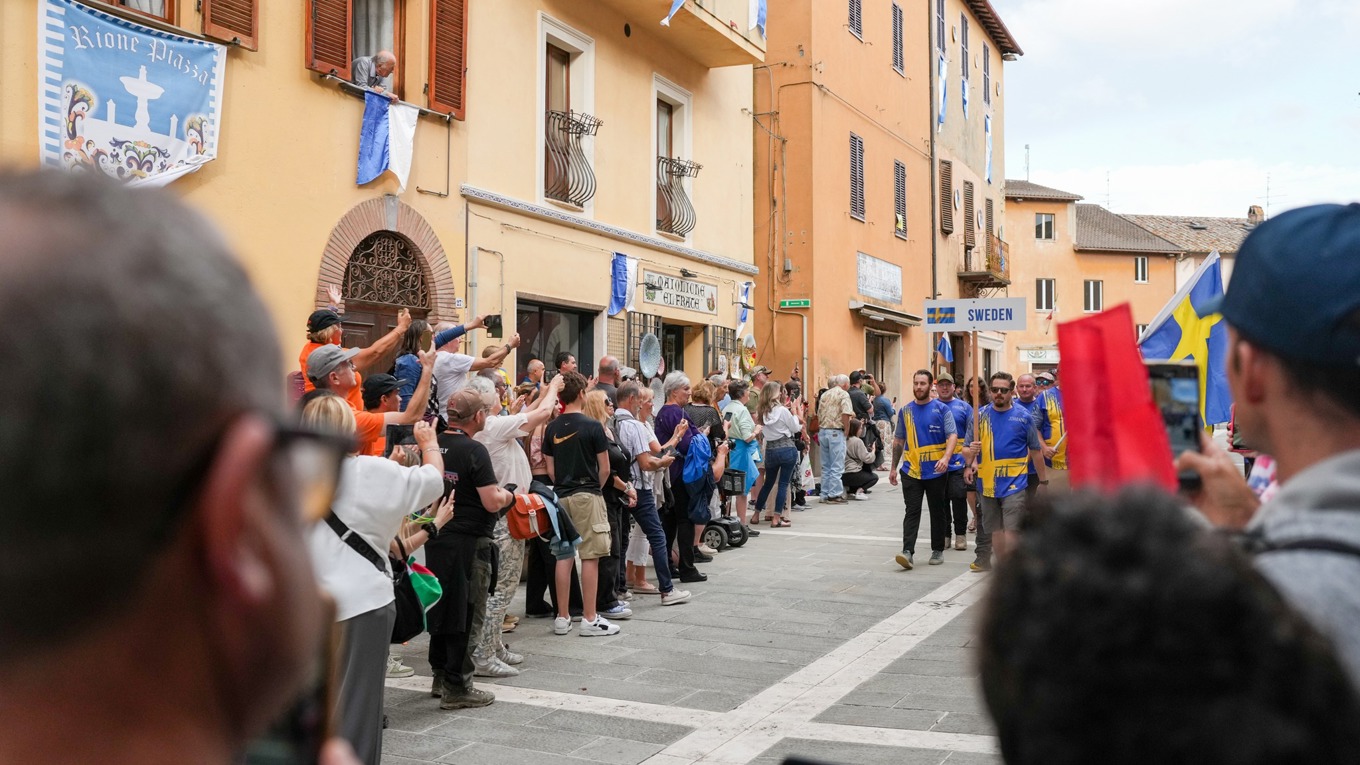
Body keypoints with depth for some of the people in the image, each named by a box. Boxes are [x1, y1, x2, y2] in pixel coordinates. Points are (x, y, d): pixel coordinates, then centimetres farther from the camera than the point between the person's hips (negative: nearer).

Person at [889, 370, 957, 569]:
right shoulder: (905, 411, 8)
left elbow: (952, 435, -10)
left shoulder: (942, 409, -2)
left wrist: (946, 457, -27)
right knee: (912, 512, -5)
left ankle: (938, 550, 21)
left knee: (938, 511, 10)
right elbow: (898, 440, 15)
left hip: (936, 471, -2)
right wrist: (893, 468, 14)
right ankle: (908, 552, -12)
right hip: (911, 471, 2)